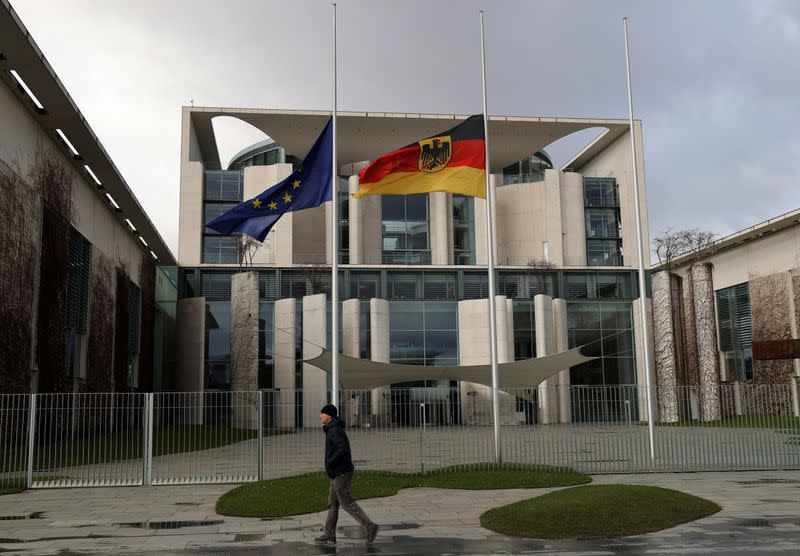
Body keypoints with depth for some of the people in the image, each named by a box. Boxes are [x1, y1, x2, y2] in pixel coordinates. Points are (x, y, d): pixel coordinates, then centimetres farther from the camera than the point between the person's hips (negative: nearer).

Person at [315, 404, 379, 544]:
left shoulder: (334, 430, -16)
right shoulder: (334, 429, 15)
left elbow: (342, 448, -29)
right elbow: (342, 448, 24)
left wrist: (329, 462, -20)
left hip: (341, 472, -10)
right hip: (339, 473, 10)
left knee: (347, 503, -6)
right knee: (332, 503, 11)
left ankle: (370, 526, -5)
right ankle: (329, 535, 15)